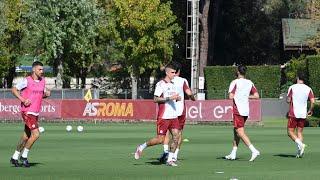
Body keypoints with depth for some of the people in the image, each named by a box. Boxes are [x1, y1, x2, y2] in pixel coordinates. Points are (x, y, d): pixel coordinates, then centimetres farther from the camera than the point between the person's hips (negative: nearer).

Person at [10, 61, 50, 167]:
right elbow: (14, 90, -6)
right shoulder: (27, 81, -10)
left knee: (26, 136, 11)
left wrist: (47, 94, -1)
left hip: (36, 113, 7)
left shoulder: (42, 80, 10)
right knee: (36, 134, -16)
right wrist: (23, 100, -17)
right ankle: (24, 156, -1)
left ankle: (15, 157, 23)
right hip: (27, 112, -7)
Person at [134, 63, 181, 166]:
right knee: (160, 139, -6)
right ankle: (141, 147, 16)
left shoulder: (173, 84, 15)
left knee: (176, 136, -5)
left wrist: (177, 98, 6)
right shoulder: (161, 84, -8)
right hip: (163, 116, -7)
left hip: (173, 116, 7)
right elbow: (155, 99, -14)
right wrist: (169, 98, -21)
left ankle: (170, 160, 3)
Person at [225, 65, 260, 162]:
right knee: (236, 131, 18)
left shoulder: (235, 82, -9)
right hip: (246, 110, 7)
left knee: (240, 132, -9)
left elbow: (230, 97, -16)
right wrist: (246, 96, 13)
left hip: (238, 110, -7)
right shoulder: (250, 83, 8)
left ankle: (254, 150, -22)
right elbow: (256, 96, 4)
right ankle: (233, 154, 20)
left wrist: (235, 96, 6)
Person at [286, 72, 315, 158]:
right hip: (303, 114, 4)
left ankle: (300, 144, -21)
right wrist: (310, 111, 14)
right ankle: (299, 152, -1)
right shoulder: (308, 89, 3)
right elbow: (312, 102, -3)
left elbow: (288, 100, -3)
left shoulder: (292, 87, -4)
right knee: (299, 132, 11)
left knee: (290, 131, 3)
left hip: (293, 113, -4)